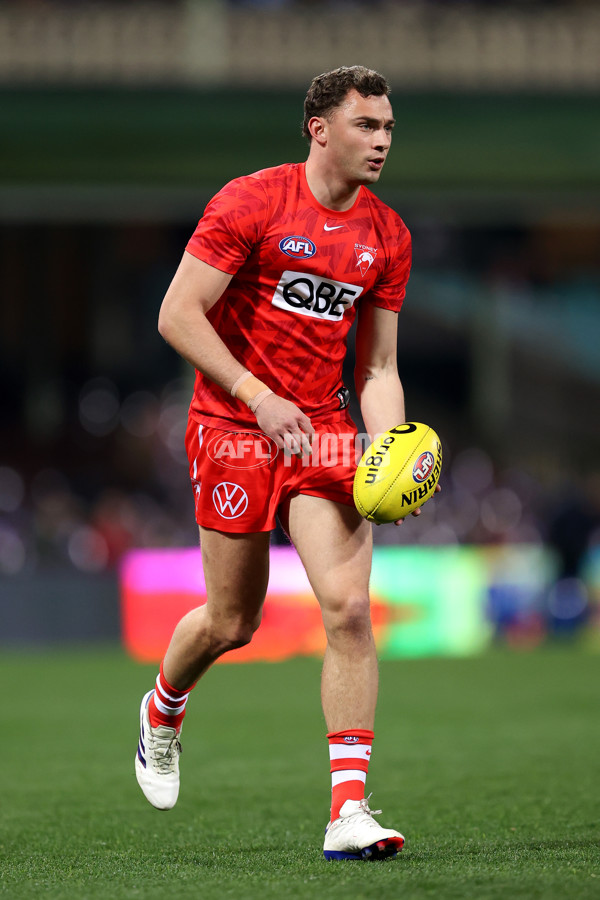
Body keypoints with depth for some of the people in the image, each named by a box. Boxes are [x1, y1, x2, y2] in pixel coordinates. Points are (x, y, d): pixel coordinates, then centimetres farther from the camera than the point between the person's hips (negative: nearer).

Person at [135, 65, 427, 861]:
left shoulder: (388, 236, 5)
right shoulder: (250, 203, -11)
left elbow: (377, 366, 11)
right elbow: (177, 315, -12)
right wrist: (258, 397, -19)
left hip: (324, 430, 4)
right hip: (233, 428, -4)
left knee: (349, 608, -12)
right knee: (232, 623, 6)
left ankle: (349, 811, -13)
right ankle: (163, 711, 41)